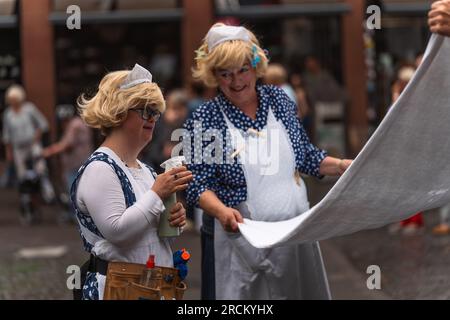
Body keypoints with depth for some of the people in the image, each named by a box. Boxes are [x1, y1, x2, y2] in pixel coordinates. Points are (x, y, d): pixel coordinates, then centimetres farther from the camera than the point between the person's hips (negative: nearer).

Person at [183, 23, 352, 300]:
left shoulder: (279, 100, 6)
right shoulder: (205, 119, -6)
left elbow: (305, 157, 15)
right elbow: (198, 184, -9)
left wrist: (342, 166, 0)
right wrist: (221, 211, -27)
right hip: (239, 239, -4)